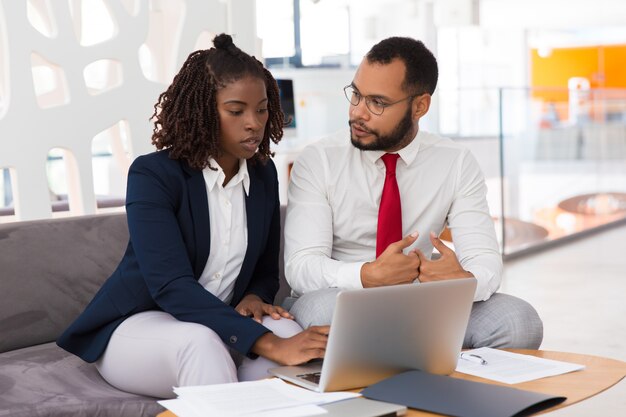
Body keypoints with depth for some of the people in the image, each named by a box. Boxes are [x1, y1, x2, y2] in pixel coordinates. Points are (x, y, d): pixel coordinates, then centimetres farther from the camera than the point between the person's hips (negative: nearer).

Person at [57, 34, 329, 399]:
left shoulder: (263, 174, 1)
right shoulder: (153, 174, -18)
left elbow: (266, 270, 11)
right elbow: (171, 285, -30)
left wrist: (254, 297, -15)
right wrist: (269, 345, -40)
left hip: (216, 323, 5)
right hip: (137, 326, -4)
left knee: (287, 331, -28)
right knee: (201, 342, -39)